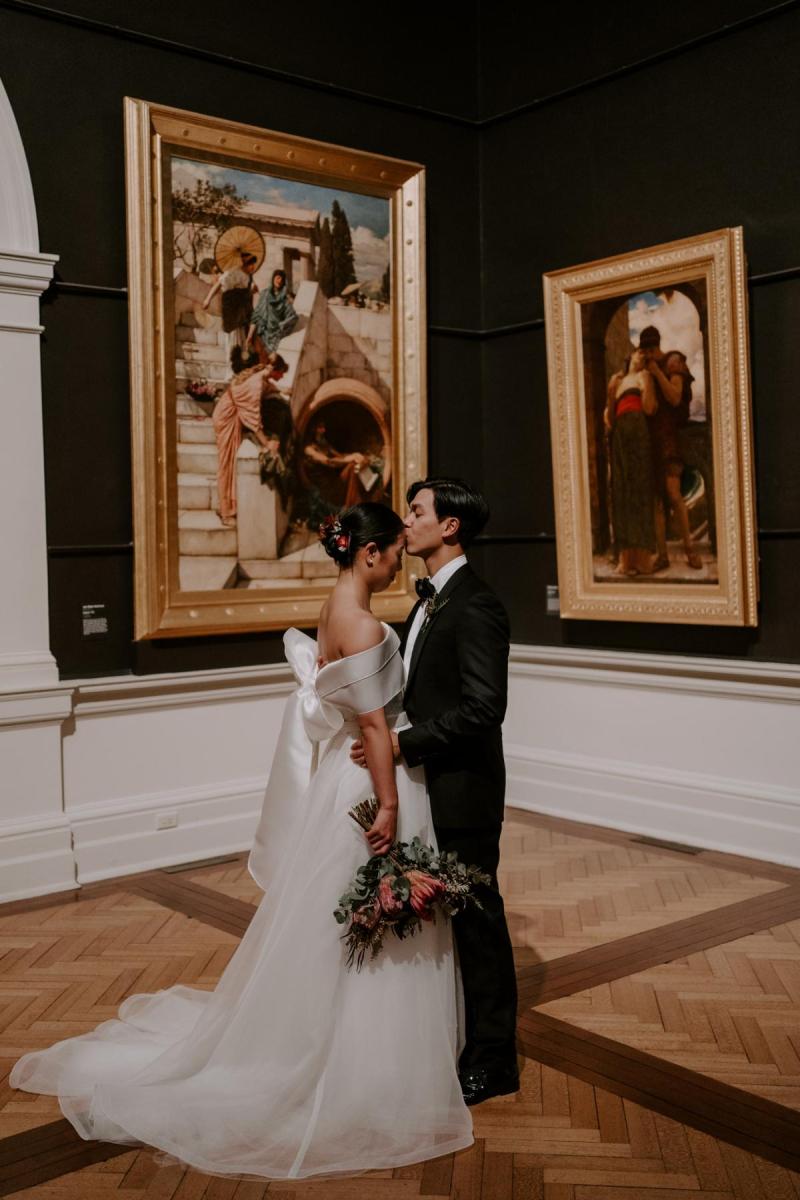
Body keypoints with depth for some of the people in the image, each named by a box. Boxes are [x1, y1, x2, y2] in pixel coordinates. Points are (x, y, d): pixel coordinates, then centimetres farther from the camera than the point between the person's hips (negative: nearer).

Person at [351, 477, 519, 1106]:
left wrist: (404, 743, -23)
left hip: (462, 790, -9)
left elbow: (483, 707, -25)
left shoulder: (474, 605, -19)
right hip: (433, 787, 9)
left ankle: (492, 1060, 19)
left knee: (476, 917, 4)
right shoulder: (432, 598, 12)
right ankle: (459, 1037, 35)